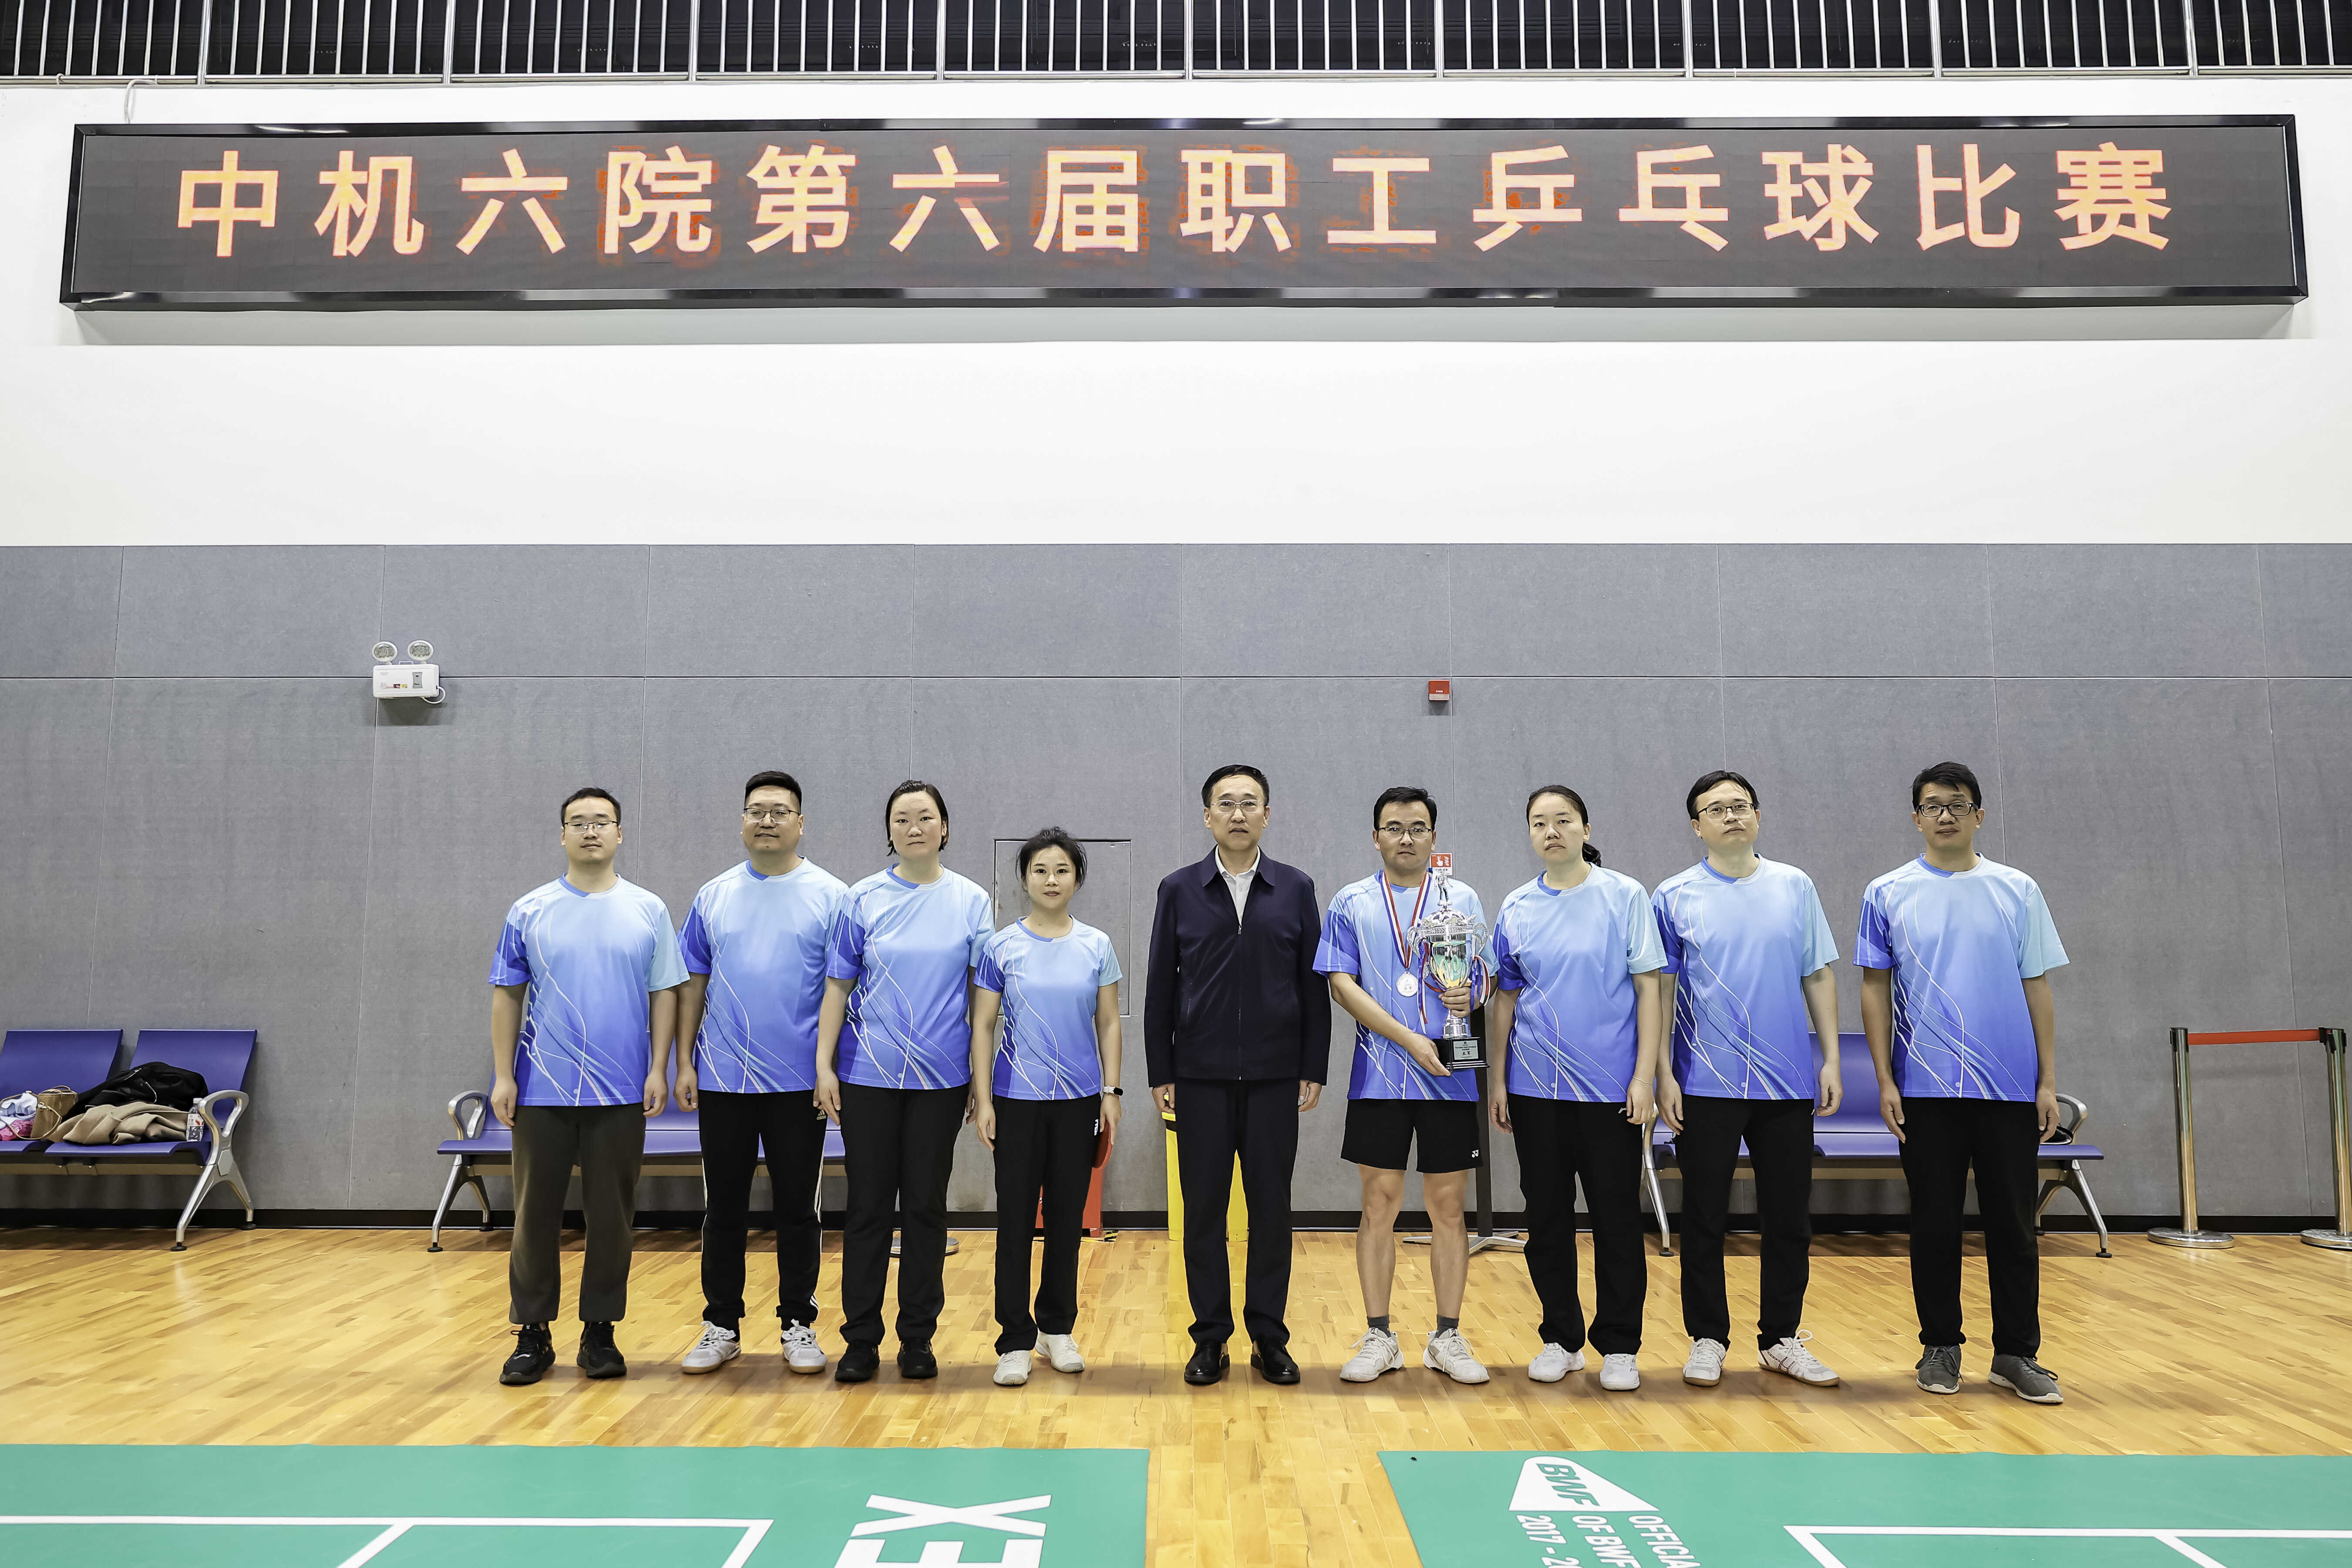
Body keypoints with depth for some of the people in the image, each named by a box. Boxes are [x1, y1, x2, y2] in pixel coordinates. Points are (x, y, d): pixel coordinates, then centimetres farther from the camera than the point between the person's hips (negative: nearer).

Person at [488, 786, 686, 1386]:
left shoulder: (649, 912, 4)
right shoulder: (529, 913, 4)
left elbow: (664, 994, 3)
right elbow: (507, 996, 5)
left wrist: (659, 1069, -4)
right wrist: (503, 1076, -1)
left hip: (622, 1091, 0)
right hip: (543, 1090, 0)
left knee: (611, 1214, 6)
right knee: (536, 1212, 5)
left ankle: (600, 1332, 17)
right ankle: (533, 1334, 16)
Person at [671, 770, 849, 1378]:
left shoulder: (831, 896, -2)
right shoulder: (714, 896, 7)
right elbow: (693, 983, 9)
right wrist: (684, 1063, 3)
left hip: (801, 1082, -2)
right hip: (723, 1078, 2)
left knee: (798, 1208, 6)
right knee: (723, 1208, 9)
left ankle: (799, 1325, 18)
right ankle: (721, 1326, 21)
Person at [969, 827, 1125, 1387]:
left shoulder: (1096, 947, 3)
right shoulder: (1002, 947, -1)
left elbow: (1109, 1024, 6)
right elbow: (983, 1027, 0)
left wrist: (1111, 1093, 0)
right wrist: (982, 1101, -5)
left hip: (1078, 1099, 2)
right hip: (1018, 1098, -1)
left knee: (1067, 1215, 9)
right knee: (1016, 1216, 1)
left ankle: (1057, 1328, 24)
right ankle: (1015, 1341, 9)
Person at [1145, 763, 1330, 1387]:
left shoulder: (1297, 889, 4)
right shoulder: (1178, 890, 3)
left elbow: (1315, 986, 4)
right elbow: (1160, 987, 4)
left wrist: (1314, 1071, 0)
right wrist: (1159, 1073, 1)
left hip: (1275, 1077, 0)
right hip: (1201, 1077, 0)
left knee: (1271, 1207, 5)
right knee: (1204, 1207, 4)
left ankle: (1269, 1336, 17)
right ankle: (1210, 1337, 16)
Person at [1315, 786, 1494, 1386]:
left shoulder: (1462, 899, 8)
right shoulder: (1351, 903, 5)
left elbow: (1486, 976, 8)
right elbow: (1342, 984, -2)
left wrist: (1470, 998, -17)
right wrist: (1410, 1039, -12)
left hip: (1450, 1077, 1)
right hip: (1379, 1075, -1)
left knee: (1448, 1205, 5)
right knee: (1380, 1204, 3)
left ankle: (1447, 1337, 16)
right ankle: (1378, 1338, 13)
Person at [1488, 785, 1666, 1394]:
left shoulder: (1625, 897, -2)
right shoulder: (1517, 908, 6)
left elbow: (1649, 989, -3)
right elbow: (1506, 997, 11)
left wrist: (1645, 1076, -9)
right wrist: (1496, 1077, 7)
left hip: (1610, 1086, -3)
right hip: (1535, 1086, 3)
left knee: (1617, 1217, 3)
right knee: (1547, 1217, 9)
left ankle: (1619, 1346, 16)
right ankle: (1561, 1339, 23)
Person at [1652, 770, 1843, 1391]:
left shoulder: (1795, 887, 7)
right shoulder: (1675, 897, 0)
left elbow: (1819, 976, 9)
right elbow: (1661, 989, 0)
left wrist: (1831, 1059, 3)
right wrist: (1663, 1074, -6)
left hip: (1787, 1083, 2)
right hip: (1706, 1084, -2)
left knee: (1789, 1218, 8)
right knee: (1704, 1218, 5)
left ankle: (1782, 1339, 22)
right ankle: (1708, 1340, 17)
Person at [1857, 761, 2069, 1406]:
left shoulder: (2017, 891, 5)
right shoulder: (1888, 894, 3)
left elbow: (2037, 987, 6)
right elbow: (1876, 989, 3)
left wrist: (2049, 1081, 1)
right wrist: (1885, 1080, -3)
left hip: (2010, 1087, 1)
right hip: (1925, 1087, -1)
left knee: (2013, 1227, 5)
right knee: (1935, 1225, 7)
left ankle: (2017, 1354, 16)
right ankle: (1940, 1347, 19)